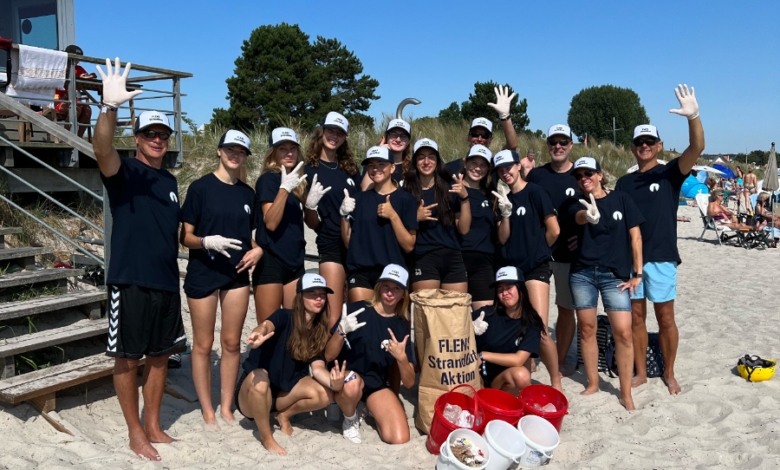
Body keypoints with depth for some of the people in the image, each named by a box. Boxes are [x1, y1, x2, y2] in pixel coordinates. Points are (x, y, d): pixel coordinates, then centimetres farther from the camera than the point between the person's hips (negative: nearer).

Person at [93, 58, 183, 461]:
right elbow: (102, 149, -29)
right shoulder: (124, 171, -5)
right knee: (128, 359, 3)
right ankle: (135, 432, 18)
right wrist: (110, 106, -45)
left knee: (159, 355, 13)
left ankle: (153, 426, 28)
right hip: (130, 281, -6)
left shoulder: (170, 181, 15)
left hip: (166, 281, 6)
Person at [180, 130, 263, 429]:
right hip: (203, 273, -4)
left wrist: (257, 250, -1)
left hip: (237, 274, 4)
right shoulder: (200, 188, -4)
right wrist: (208, 241, -24)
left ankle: (226, 407, 22)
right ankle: (208, 412, 18)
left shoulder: (247, 193, 10)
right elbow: (184, 236, -6)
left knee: (232, 343, 9)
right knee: (203, 345, 5)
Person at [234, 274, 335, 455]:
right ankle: (266, 436, -16)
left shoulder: (319, 332, -2)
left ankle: (284, 414, 7)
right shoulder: (285, 317, -17)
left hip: (284, 391, 4)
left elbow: (318, 368, -13)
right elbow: (267, 325, -40)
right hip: (253, 389, -4)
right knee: (259, 376, -39)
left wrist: (334, 382, -36)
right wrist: (259, 333, -65)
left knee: (325, 394, -21)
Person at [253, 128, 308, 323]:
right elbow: (271, 223, -18)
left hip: (295, 261, 7)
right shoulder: (268, 179, -8)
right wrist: (285, 188, -26)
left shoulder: (298, 180, 12)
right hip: (270, 261, -7)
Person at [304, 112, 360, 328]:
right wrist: (310, 205, -19)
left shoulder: (350, 168, 12)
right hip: (331, 246, -4)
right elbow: (312, 224, 0)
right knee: (334, 318, -7)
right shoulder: (310, 170, 1)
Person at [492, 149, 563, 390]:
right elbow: (502, 238, 4)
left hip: (535, 268, -6)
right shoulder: (503, 199, 12)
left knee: (540, 330, -12)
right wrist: (506, 213, -10)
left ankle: (556, 383, 5)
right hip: (510, 267, 6)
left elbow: (554, 230, -8)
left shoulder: (534, 192, -5)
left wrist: (537, 250, 7)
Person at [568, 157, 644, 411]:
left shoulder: (621, 199, 3)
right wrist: (590, 216, -47)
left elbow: (635, 236, 3)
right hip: (582, 273, 2)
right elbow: (578, 217, -22)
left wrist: (637, 274, -2)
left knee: (623, 332, -7)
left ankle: (626, 393, 7)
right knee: (586, 329, 8)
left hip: (614, 274, -2)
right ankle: (593, 384, 25)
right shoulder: (578, 204, 4)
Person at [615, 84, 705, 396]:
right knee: (636, 316, 9)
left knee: (665, 318, 5)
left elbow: (697, 149, -18)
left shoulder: (670, 174, 0)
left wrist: (693, 117, -33)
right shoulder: (624, 183, 11)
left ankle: (669, 373, 21)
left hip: (661, 256, -3)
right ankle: (641, 373, 21)